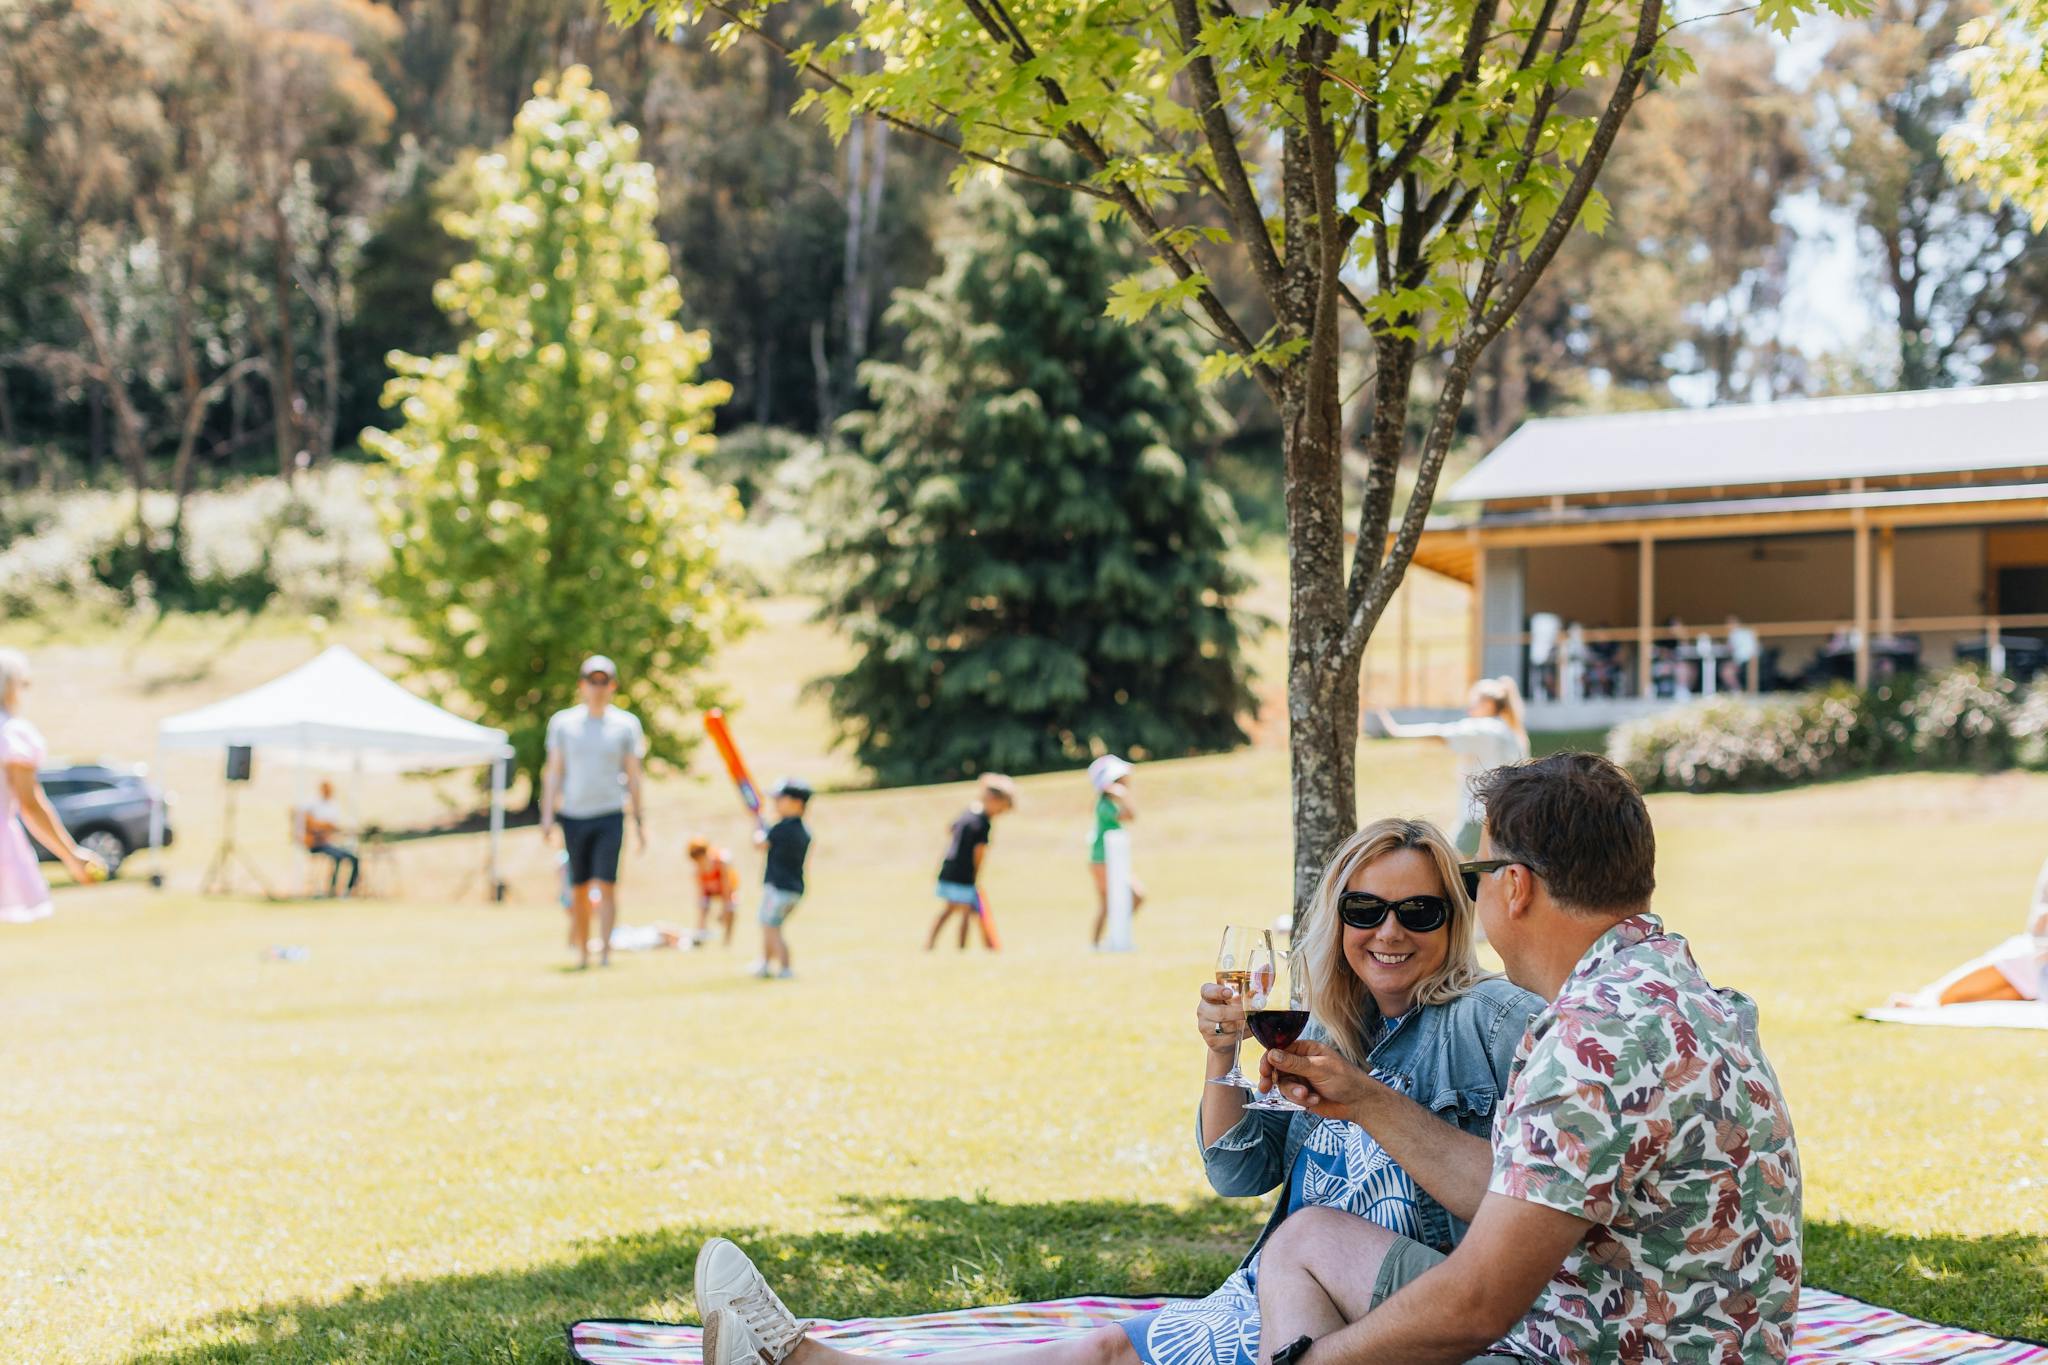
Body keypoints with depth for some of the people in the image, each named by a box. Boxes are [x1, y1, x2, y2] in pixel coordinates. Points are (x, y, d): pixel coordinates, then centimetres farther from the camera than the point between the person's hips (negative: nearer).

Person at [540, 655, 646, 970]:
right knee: (579, 888, 5)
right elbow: (553, 772, 8)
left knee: (606, 883, -12)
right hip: (573, 814, 2)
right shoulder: (563, 722, 7)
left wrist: (639, 822, 5)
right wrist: (547, 814, -1)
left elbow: (633, 775, 7)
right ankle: (581, 953, 11)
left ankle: (605, 951, -13)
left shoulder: (626, 724, 5)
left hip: (610, 815, -2)